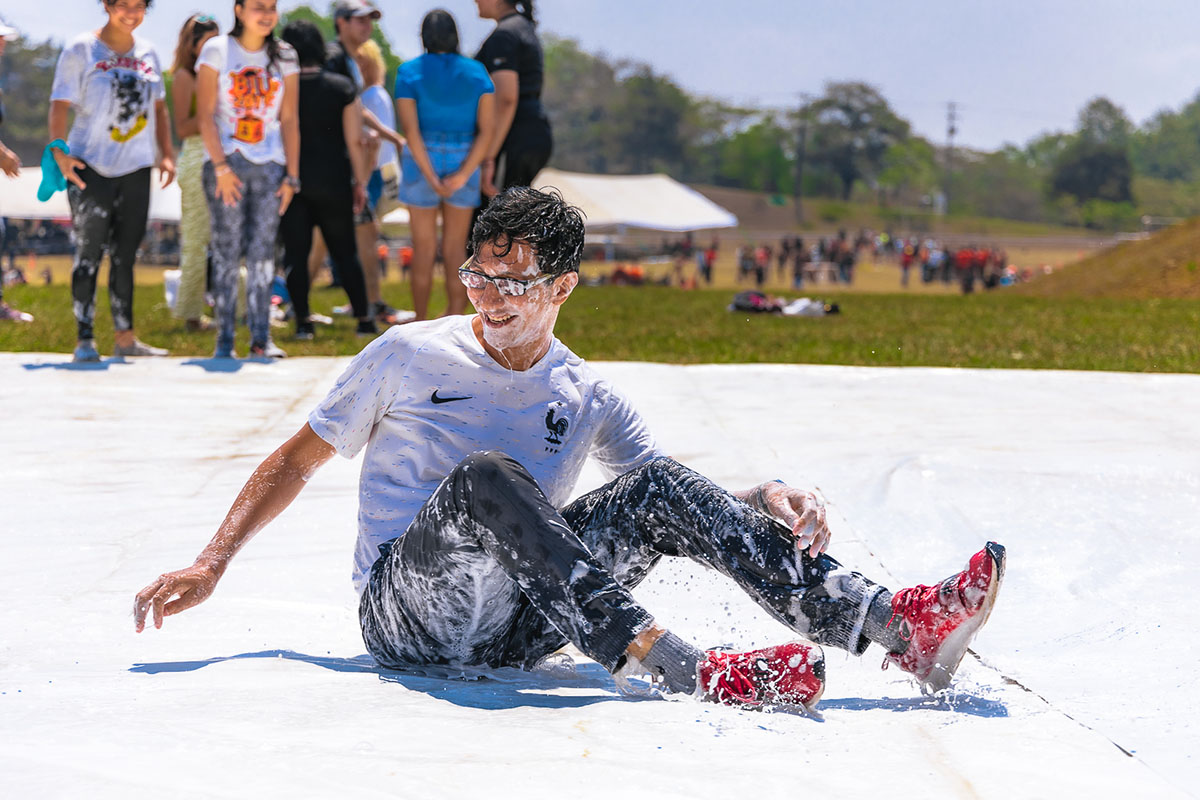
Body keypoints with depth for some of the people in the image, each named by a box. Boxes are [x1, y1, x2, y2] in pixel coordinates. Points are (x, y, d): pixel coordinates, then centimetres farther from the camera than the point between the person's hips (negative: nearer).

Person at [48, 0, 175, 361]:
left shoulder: (147, 53, 11)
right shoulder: (80, 50, -4)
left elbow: (158, 108, 19)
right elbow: (60, 105, -10)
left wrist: (166, 154, 10)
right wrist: (58, 149, -23)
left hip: (136, 168, 5)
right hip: (90, 168, -5)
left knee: (125, 254, 9)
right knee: (90, 253, -5)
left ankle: (124, 337, 14)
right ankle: (84, 339, -1)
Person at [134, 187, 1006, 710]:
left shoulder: (591, 401, 12)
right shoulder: (409, 356, 4)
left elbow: (677, 494, 6)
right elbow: (299, 458, 9)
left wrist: (768, 498, -16)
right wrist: (210, 564, 0)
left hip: (519, 623, 3)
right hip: (409, 615, -3)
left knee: (656, 488, -19)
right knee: (484, 477, -33)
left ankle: (892, 624, -30)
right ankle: (682, 669, -46)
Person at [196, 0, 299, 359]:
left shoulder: (284, 57, 8)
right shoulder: (217, 50, 0)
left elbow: (289, 120, 7)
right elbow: (205, 114, -5)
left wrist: (292, 176, 2)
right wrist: (221, 167, -12)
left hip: (269, 167, 2)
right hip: (226, 163, -2)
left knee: (263, 250, 0)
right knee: (228, 249, -3)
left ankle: (261, 337, 3)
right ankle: (224, 339, -1)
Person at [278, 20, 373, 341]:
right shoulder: (342, 87, -2)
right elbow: (354, 140, -2)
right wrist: (360, 182, 5)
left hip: (292, 182, -1)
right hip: (333, 182, 1)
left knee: (296, 253, 4)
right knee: (345, 252, 10)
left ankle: (303, 321, -1)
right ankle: (364, 319, 9)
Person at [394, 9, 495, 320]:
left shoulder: (409, 73, -5)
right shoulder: (477, 73, 1)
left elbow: (411, 130, -13)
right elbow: (487, 129, -7)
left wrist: (432, 179, -13)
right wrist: (463, 175, -11)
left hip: (421, 161, -2)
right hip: (464, 163, 2)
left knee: (424, 248, 8)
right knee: (455, 248, 9)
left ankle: (420, 322, 13)